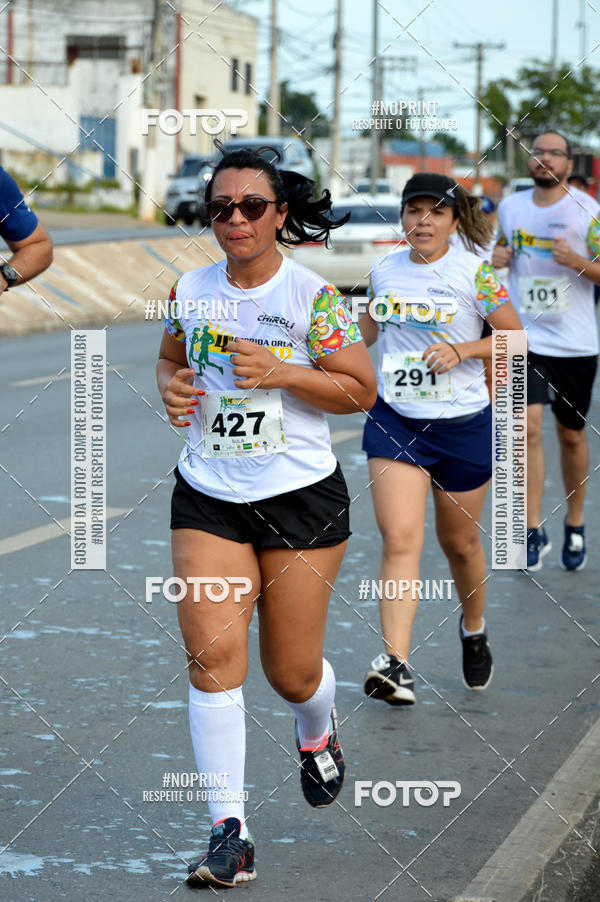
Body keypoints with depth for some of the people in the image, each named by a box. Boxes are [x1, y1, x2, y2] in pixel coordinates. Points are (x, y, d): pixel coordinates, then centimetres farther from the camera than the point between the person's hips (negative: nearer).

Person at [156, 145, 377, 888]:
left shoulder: (311, 295, -9)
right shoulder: (190, 290, 3)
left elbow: (361, 389, -7)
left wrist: (279, 373, -20)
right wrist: (171, 385, -2)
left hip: (301, 499, -2)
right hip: (207, 499, 2)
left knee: (292, 672, 7)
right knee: (212, 654, -12)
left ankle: (317, 734, 45)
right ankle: (228, 832, -8)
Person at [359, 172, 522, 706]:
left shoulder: (475, 273, -8)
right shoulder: (384, 272, 3)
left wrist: (462, 349, -19)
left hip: (463, 425, -2)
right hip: (394, 422, 2)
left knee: (459, 542, 14)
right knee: (399, 539, -14)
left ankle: (474, 629, 43)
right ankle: (396, 665, -21)